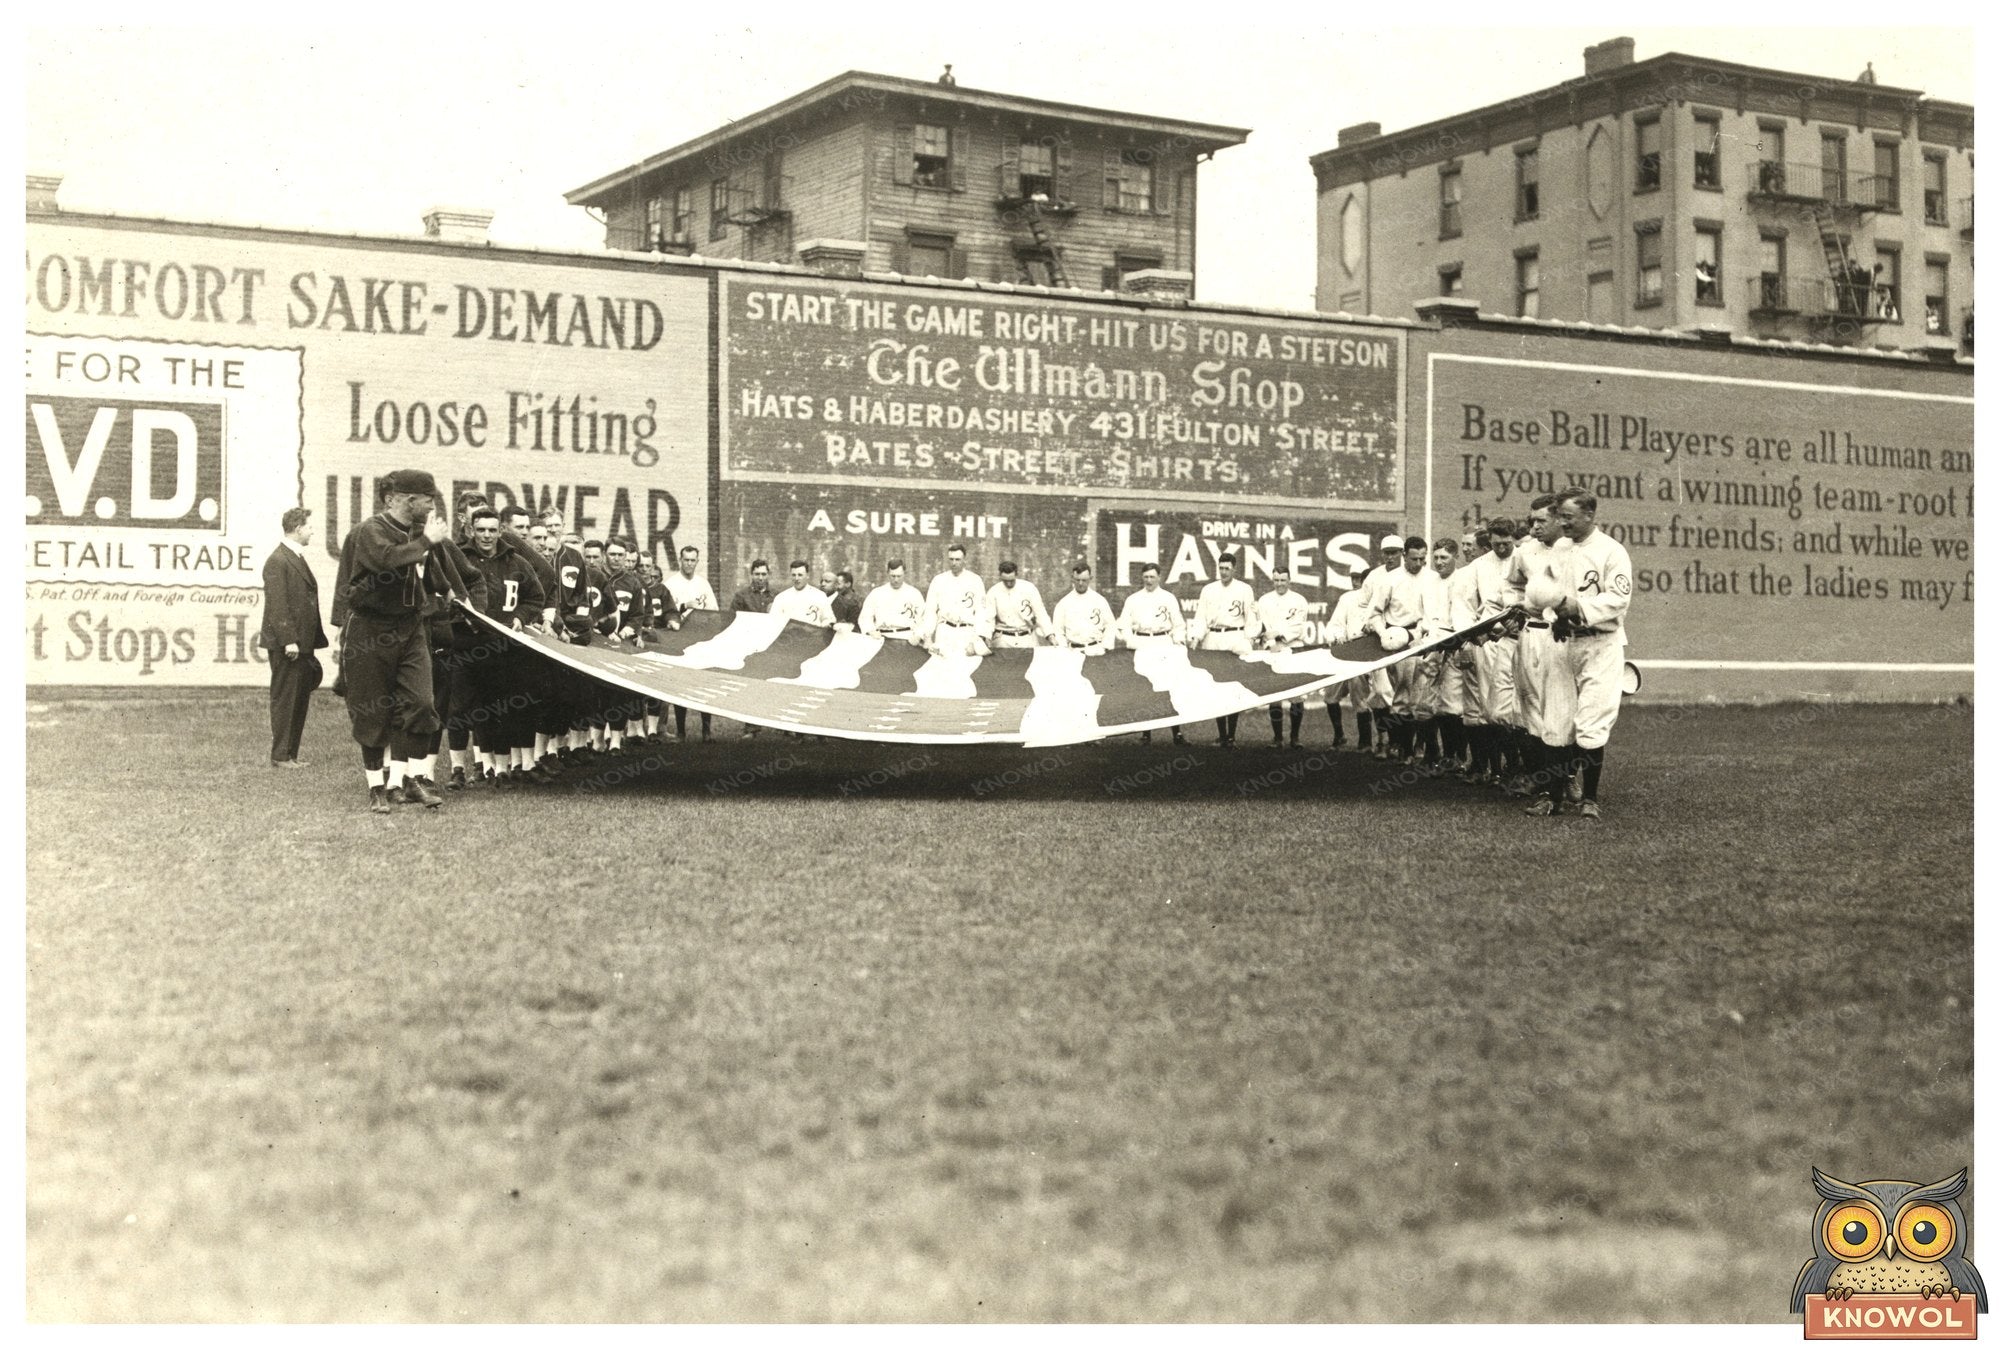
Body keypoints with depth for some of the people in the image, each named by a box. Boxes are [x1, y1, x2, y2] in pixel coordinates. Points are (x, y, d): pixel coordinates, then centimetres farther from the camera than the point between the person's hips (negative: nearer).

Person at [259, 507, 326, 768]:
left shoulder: (298, 559, 17)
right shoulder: (277, 561, -13)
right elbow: (277, 605, -18)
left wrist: (313, 642, 16)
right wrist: (289, 640, -22)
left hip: (302, 643, 9)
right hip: (286, 646, -9)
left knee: (300, 700, 11)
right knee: (284, 700, -3)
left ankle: (291, 754, 17)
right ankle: (280, 757, 2)